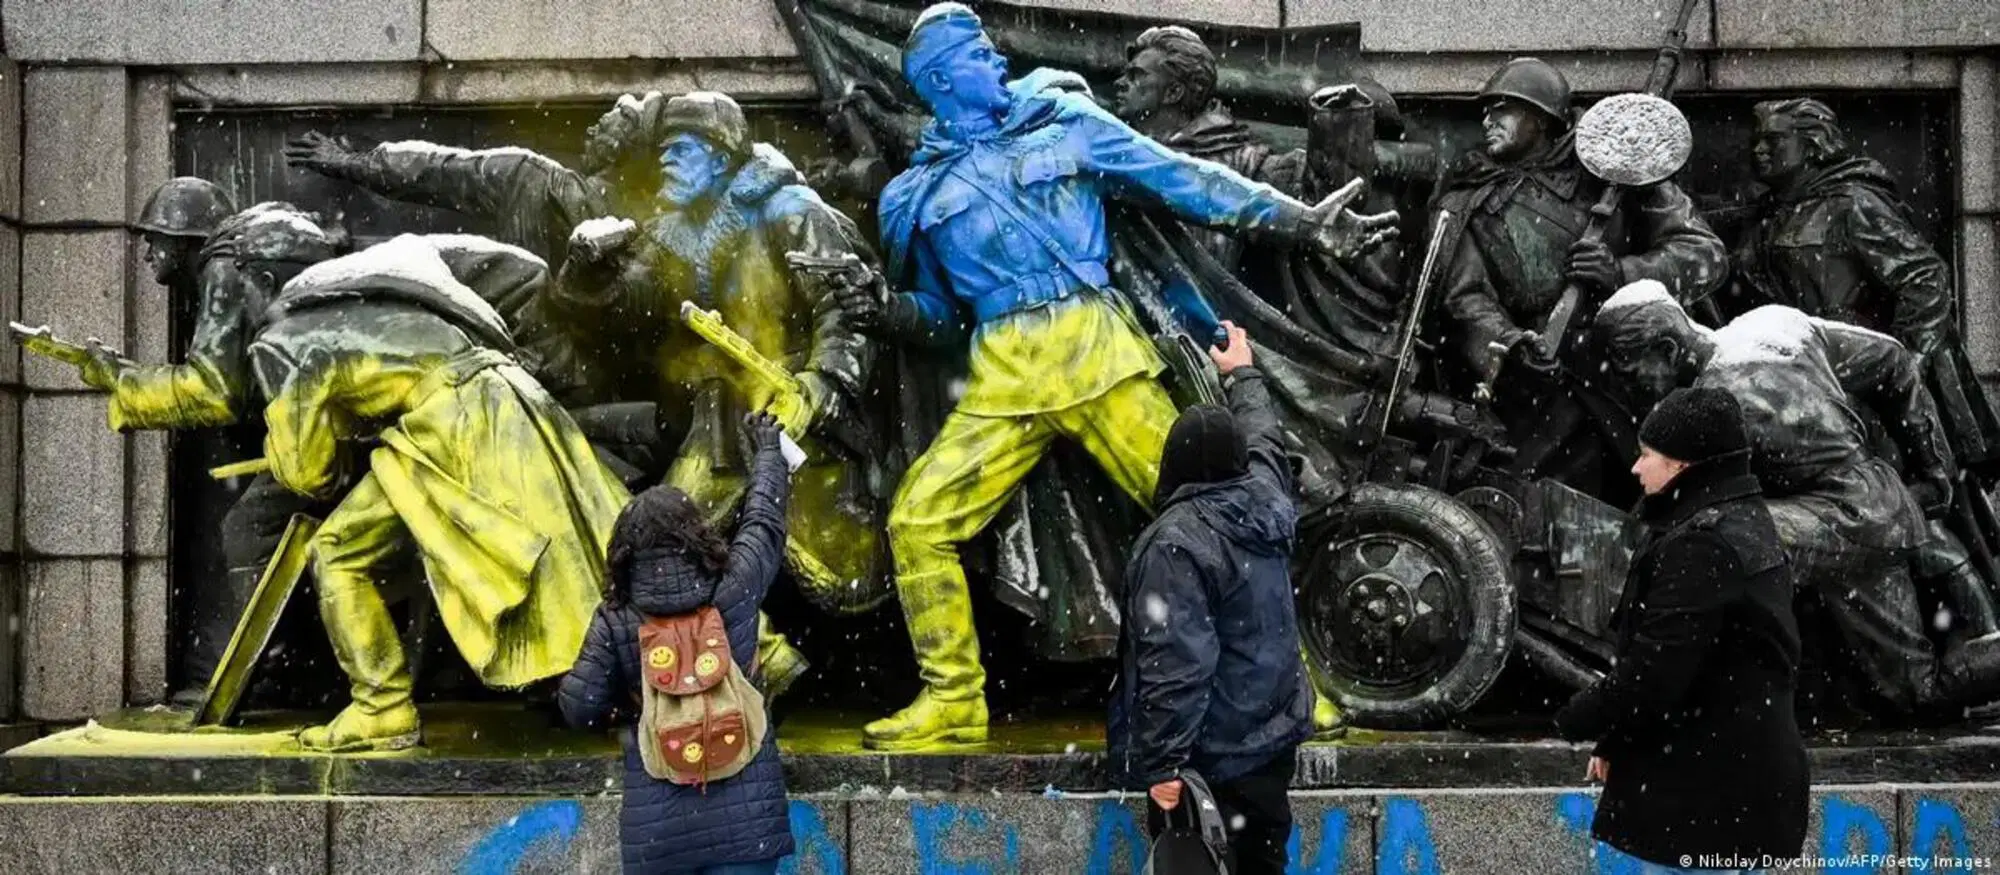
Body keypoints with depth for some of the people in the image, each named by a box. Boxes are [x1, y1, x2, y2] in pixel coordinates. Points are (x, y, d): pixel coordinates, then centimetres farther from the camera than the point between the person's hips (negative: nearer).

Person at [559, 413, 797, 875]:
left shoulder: (614, 621, -5)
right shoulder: (732, 592, -5)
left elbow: (578, 709, -5)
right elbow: (764, 522, 13)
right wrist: (766, 450, 29)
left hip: (656, 820, 1)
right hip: (742, 810, 0)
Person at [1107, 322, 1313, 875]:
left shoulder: (1178, 540, -20)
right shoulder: (1266, 497, 1)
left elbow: (1177, 663, -25)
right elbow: (1263, 436, 25)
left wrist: (1162, 763, -22)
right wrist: (1244, 373, 42)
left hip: (1212, 752, -7)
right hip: (1275, 733, 8)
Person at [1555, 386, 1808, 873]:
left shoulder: (1701, 544, -20)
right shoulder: (1743, 526, 14)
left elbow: (1655, 671, -23)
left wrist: (1578, 722, -7)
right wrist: (1616, 741, 13)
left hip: (1705, 785, -10)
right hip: (1738, 771, 10)